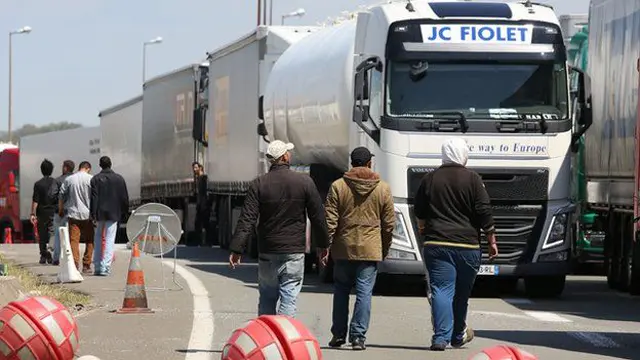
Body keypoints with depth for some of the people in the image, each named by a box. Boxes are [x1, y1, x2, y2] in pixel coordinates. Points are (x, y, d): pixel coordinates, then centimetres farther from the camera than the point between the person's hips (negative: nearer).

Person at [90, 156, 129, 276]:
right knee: (109, 239, 0)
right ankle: (105, 267, -10)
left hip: (99, 213, 0)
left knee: (98, 238, 13)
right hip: (113, 213, 0)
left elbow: (93, 198, -8)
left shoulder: (95, 179, -3)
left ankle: (97, 267, 15)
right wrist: (124, 212, 15)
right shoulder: (119, 179, 1)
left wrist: (93, 215, -8)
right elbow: (124, 198, 4)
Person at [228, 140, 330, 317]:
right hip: (294, 253, -1)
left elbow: (247, 219, -7)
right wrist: (323, 244, 14)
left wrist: (237, 249, -6)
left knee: (266, 301, 13)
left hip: (267, 254, 1)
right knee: (289, 300, -1)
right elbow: (318, 216, 2)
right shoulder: (304, 182, -4)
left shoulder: (258, 184, -3)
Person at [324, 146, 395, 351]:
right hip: (370, 249, 0)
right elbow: (389, 223, 5)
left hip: (343, 249, 0)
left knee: (341, 292, 13)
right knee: (364, 293, 0)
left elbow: (330, 221, -4)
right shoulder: (383, 189, 1)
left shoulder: (338, 186, -2)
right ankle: (358, 336, -5)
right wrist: (385, 250, 15)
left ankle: (338, 335, 16)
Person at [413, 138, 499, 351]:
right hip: (467, 245, -1)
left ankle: (441, 337, -15)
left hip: (436, 244, 1)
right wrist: (492, 240, 4)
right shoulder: (472, 179, -4)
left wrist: (424, 230, 36)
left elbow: (419, 212, 16)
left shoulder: (429, 179, 5)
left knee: (441, 290, -3)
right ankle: (458, 335, 29)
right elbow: (485, 213, -5)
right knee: (461, 292, 14)